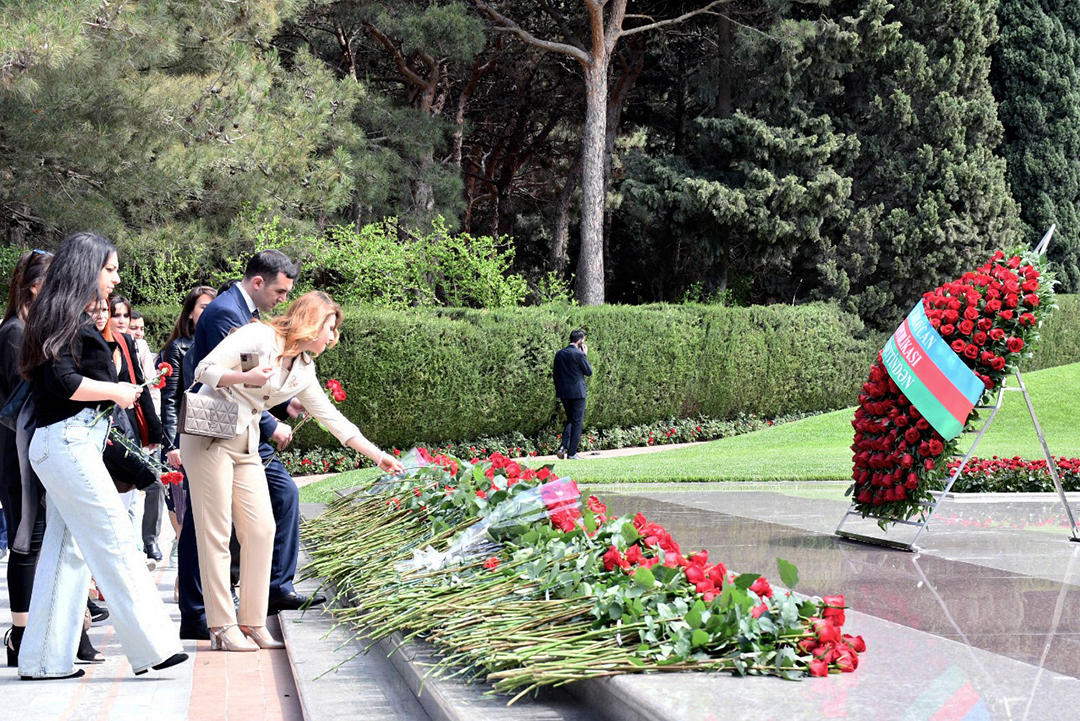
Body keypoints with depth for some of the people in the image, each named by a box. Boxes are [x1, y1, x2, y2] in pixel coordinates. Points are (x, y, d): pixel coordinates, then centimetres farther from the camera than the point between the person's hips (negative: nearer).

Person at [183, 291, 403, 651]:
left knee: (261, 528, 1)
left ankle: (252, 622, 8)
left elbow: (332, 418, 18)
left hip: (245, 445, 8)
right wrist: (246, 377, -30)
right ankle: (221, 627, -3)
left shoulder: (303, 371, 12)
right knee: (216, 532, -6)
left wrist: (377, 455, 18)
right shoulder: (258, 337, -10)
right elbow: (205, 369, -14)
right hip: (208, 437, -8)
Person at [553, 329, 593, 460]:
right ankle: (572, 453, 4)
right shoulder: (579, 354, -15)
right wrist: (585, 355, 3)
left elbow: (555, 373, 10)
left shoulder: (559, 354, 5)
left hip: (564, 393, 6)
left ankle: (563, 447, 2)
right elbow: (589, 371, -5)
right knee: (577, 422, 4)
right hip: (577, 392, -6)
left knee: (570, 420, 20)